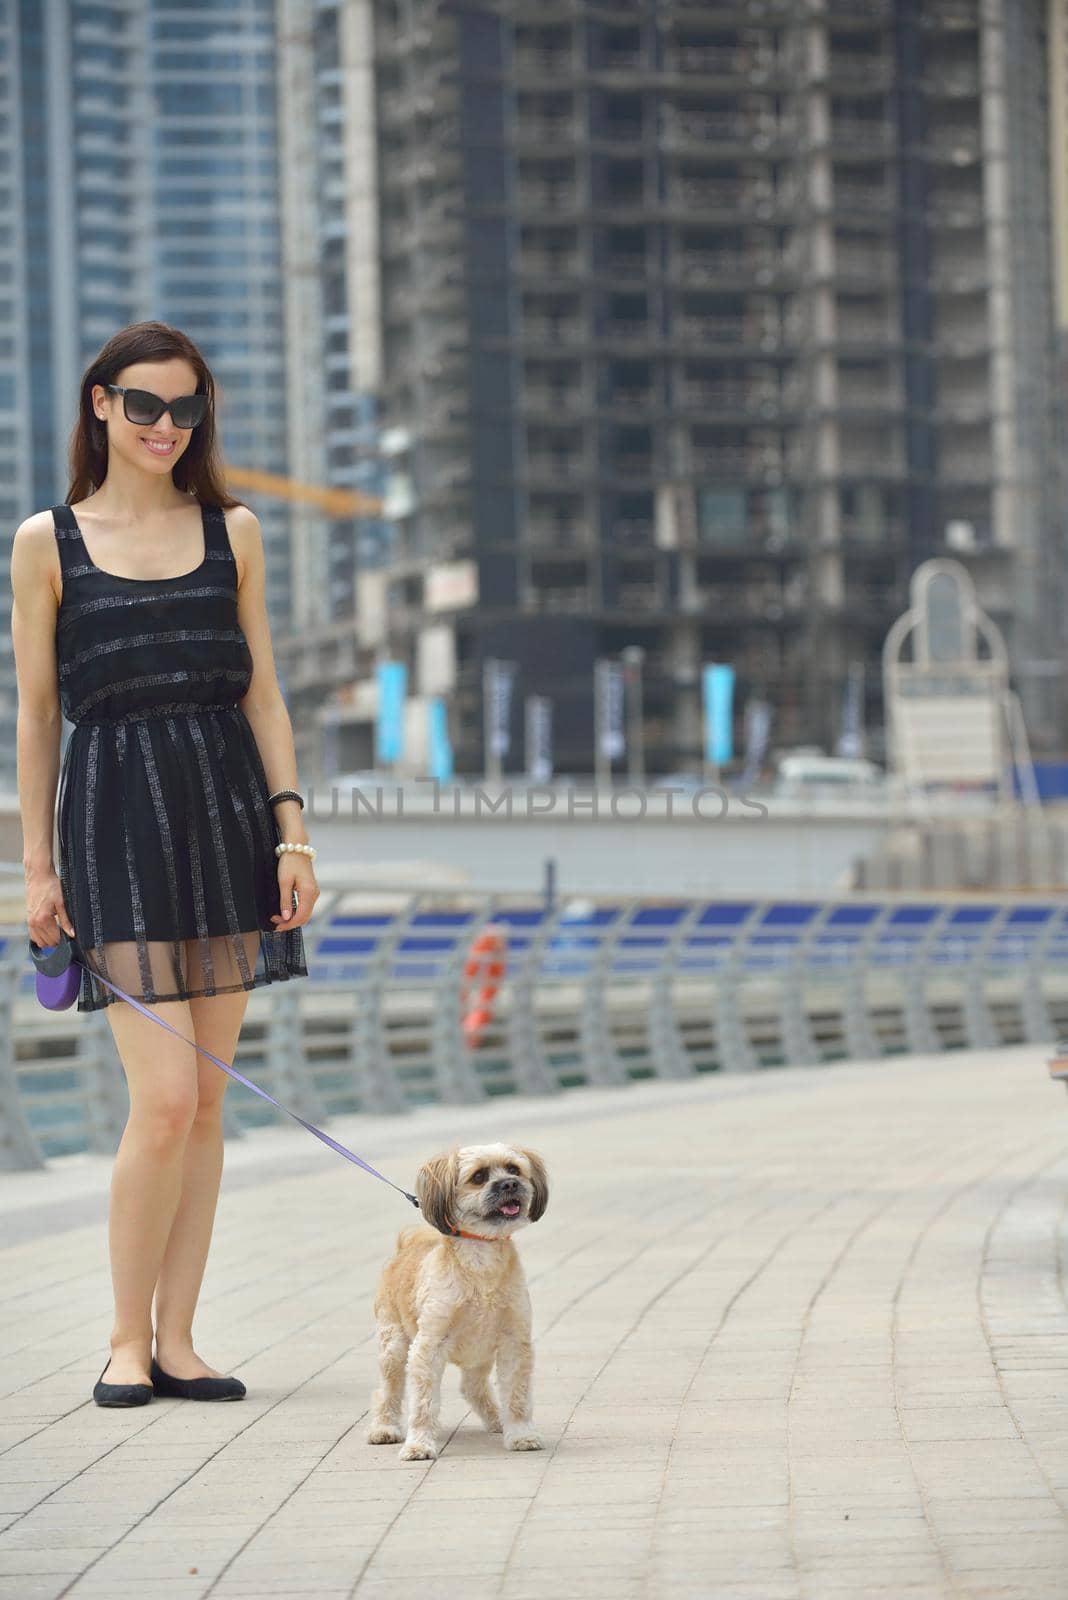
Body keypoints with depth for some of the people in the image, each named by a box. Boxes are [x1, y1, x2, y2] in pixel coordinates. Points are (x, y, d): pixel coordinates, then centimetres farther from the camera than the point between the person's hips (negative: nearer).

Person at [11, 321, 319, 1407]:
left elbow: (262, 691, 12)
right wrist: (37, 862, 2)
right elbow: (36, 710, 5)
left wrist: (292, 828, 3)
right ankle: (127, 1341, 3)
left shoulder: (232, 532, 11)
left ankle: (175, 1339, 11)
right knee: (164, 1100, -11)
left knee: (204, 1100, 4)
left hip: (227, 810, 3)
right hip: (115, 820, -3)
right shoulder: (47, 543, 4)